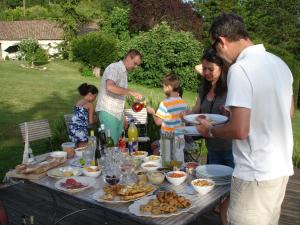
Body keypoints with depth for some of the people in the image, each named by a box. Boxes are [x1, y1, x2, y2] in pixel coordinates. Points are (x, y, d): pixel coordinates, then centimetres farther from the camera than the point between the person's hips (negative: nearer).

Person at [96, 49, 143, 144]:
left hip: (118, 113, 9)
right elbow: (110, 87, -31)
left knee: (118, 142, 8)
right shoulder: (114, 68, -11)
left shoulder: (124, 72, 17)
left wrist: (123, 115, 20)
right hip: (108, 112, -9)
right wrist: (131, 92, -29)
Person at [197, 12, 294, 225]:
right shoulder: (279, 62, 6)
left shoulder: (240, 68, -19)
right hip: (282, 167, 8)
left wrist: (210, 130, -5)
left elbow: (239, 130, -23)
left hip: (256, 175, -8)